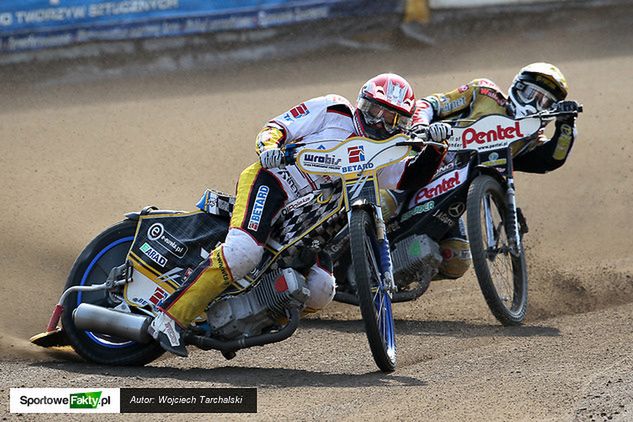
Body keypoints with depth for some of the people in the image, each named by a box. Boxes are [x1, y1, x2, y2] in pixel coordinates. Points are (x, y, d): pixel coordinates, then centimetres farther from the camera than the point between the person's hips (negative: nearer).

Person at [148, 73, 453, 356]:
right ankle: (170, 317, -30)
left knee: (320, 291, -13)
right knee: (243, 251, -32)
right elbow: (277, 126, 2)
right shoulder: (333, 110, 7)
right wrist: (269, 145, -21)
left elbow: (413, 177, 10)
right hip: (272, 180, -7)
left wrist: (436, 146, -6)